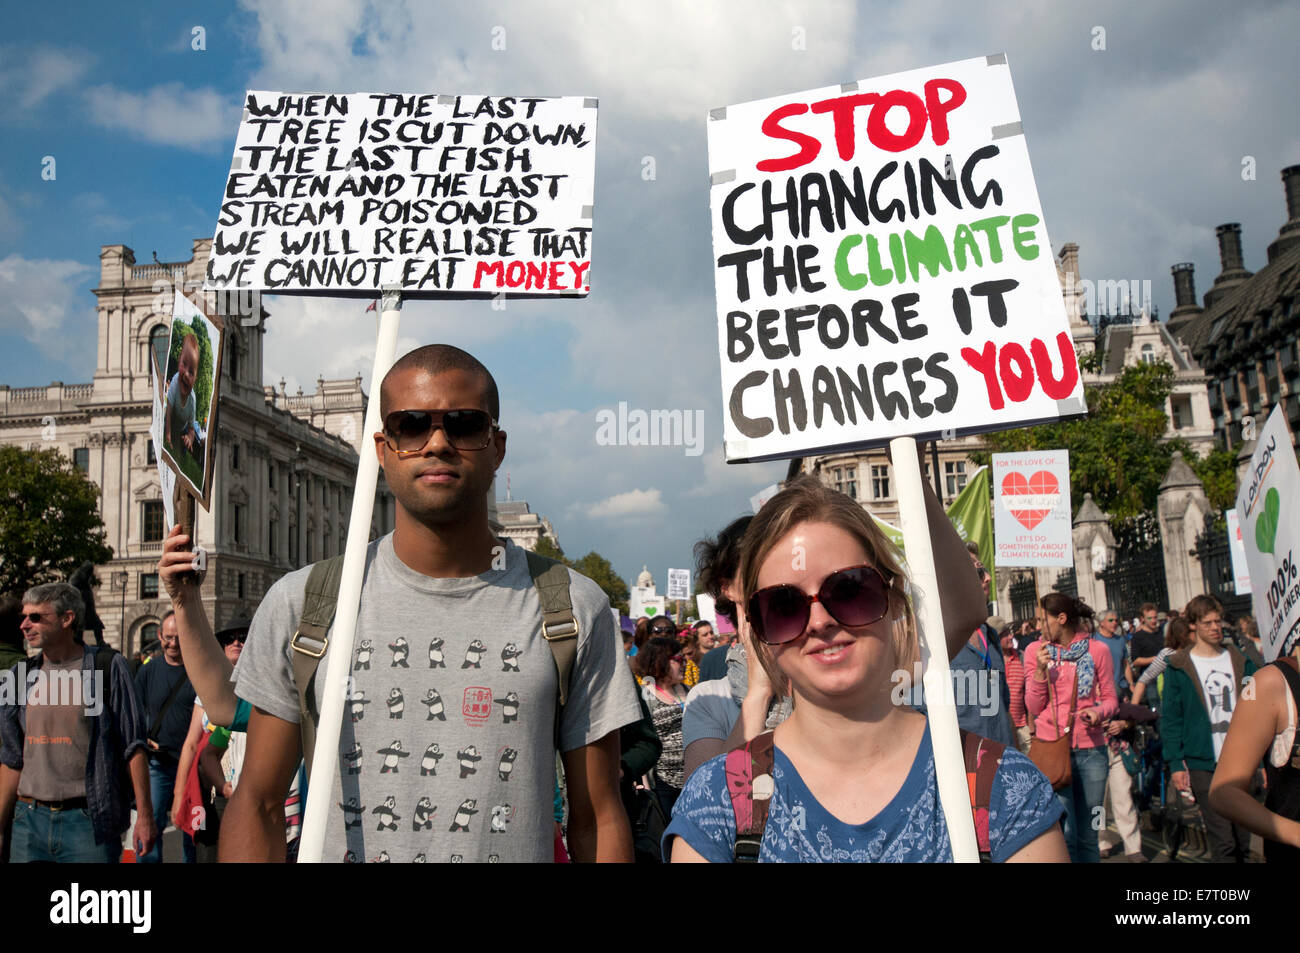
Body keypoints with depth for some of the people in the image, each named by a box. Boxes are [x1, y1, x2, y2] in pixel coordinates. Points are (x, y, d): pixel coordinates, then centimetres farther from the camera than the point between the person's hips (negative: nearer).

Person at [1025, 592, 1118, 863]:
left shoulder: (1097, 650, 3)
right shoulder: (1036, 650, 4)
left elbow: (1110, 698, 9)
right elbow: (1033, 707, 2)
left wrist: (1098, 712, -12)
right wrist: (1040, 670, -11)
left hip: (1091, 750, 1)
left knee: (1087, 835, 8)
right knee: (1063, 835, -7)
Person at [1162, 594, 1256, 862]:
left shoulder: (1240, 662, 11)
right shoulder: (1179, 667, -2)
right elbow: (1169, 719, -2)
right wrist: (1175, 763, -9)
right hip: (1203, 764, -4)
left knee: (1243, 840, 10)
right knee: (1223, 842, -7)